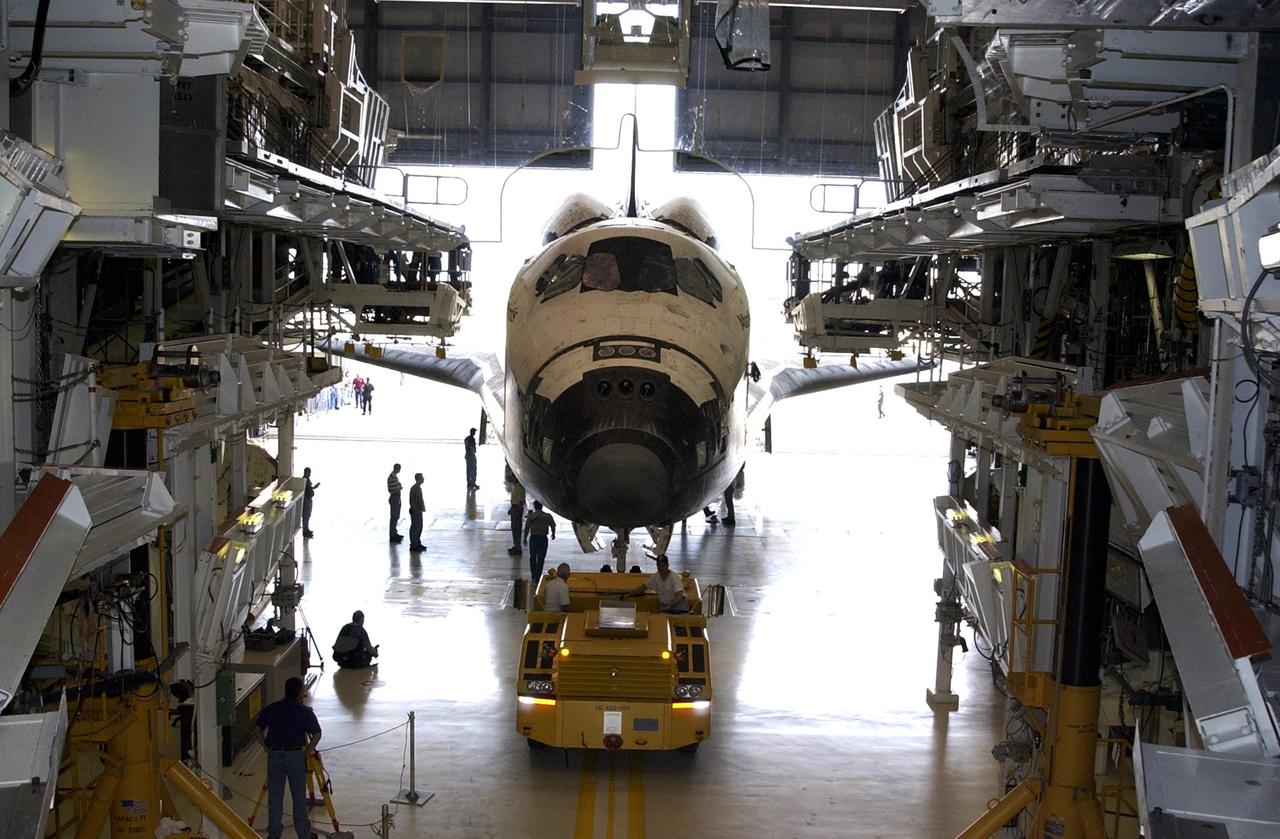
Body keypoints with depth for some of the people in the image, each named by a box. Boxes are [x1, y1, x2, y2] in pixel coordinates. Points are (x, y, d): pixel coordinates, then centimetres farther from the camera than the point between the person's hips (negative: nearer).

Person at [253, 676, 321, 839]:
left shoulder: (271, 709, 4)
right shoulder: (305, 711, -4)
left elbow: (257, 729, 4)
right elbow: (316, 734, -10)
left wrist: (267, 748, 9)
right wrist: (307, 752, 1)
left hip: (274, 755, 2)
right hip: (296, 756, -2)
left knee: (274, 795, 10)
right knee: (299, 796, 8)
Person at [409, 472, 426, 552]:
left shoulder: (419, 488, 12)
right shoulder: (414, 489, -18)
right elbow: (412, 501, -21)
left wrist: (423, 508, 14)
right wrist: (415, 510, -21)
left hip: (419, 511, 10)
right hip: (415, 511, -10)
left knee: (419, 527, 16)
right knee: (415, 528, -4)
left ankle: (418, 543, 25)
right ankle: (413, 546, 2)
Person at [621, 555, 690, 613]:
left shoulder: (675, 577, -16)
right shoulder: (656, 576, 3)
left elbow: (679, 595, -27)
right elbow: (643, 586, 13)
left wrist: (669, 607, -36)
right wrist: (628, 595, 9)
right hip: (664, 606, 6)